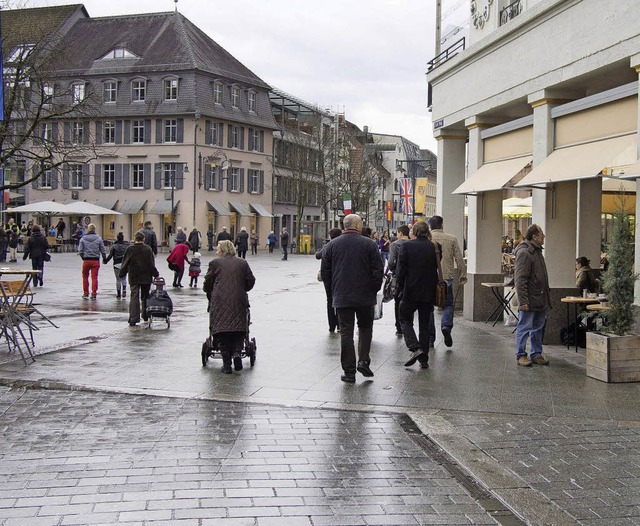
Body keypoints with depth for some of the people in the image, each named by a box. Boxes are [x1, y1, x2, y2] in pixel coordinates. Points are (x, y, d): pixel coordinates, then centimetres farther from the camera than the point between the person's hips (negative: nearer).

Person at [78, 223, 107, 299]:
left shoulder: (83, 239, -3)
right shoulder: (98, 239, -3)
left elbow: (80, 251, -4)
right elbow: (103, 250, 0)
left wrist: (83, 257, 13)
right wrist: (104, 259, 15)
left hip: (86, 261, 0)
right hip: (96, 261, 0)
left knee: (85, 277, 16)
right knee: (94, 277, 4)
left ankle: (85, 293, 19)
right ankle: (94, 294, 4)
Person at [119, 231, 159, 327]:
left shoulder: (130, 249, -5)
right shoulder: (148, 249, -4)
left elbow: (125, 264, 0)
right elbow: (152, 264, -2)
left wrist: (122, 274, 12)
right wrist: (156, 274, 8)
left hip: (134, 278, -1)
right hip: (146, 277, 1)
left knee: (134, 298, -4)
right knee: (145, 297, 16)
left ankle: (133, 319, -14)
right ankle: (146, 316, 26)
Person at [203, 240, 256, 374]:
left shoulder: (215, 262, 7)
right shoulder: (242, 263, 13)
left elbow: (208, 282, 7)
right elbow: (251, 280, 11)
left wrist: (208, 292, 26)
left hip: (220, 302, -1)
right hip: (239, 302, 1)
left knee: (221, 329, 2)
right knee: (239, 328, 10)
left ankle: (227, 363, -1)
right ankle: (237, 352, -14)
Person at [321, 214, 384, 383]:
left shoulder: (332, 245, 2)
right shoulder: (369, 244, -5)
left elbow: (325, 272, 5)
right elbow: (378, 271, -6)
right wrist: (374, 290, 7)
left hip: (342, 298, 1)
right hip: (365, 297, -1)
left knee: (346, 332, 4)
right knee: (365, 328, 18)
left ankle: (349, 371, 3)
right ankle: (363, 361, 4)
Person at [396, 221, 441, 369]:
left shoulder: (406, 246, -8)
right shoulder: (434, 247, 0)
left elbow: (400, 271, -9)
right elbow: (438, 270, 4)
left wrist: (400, 290, 0)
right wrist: (434, 287, 14)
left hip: (410, 292, -3)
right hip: (428, 293, 3)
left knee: (405, 319, 12)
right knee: (425, 324, 11)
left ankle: (415, 348, -9)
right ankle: (424, 359, 12)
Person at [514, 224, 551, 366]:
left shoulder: (537, 251, 15)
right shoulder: (524, 253, -15)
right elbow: (520, 280, -19)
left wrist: (547, 297, 19)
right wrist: (523, 301, -23)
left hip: (540, 300, 9)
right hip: (529, 301, -9)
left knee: (538, 328, 13)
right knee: (524, 327, 0)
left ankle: (536, 354, 21)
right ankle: (521, 355, 7)